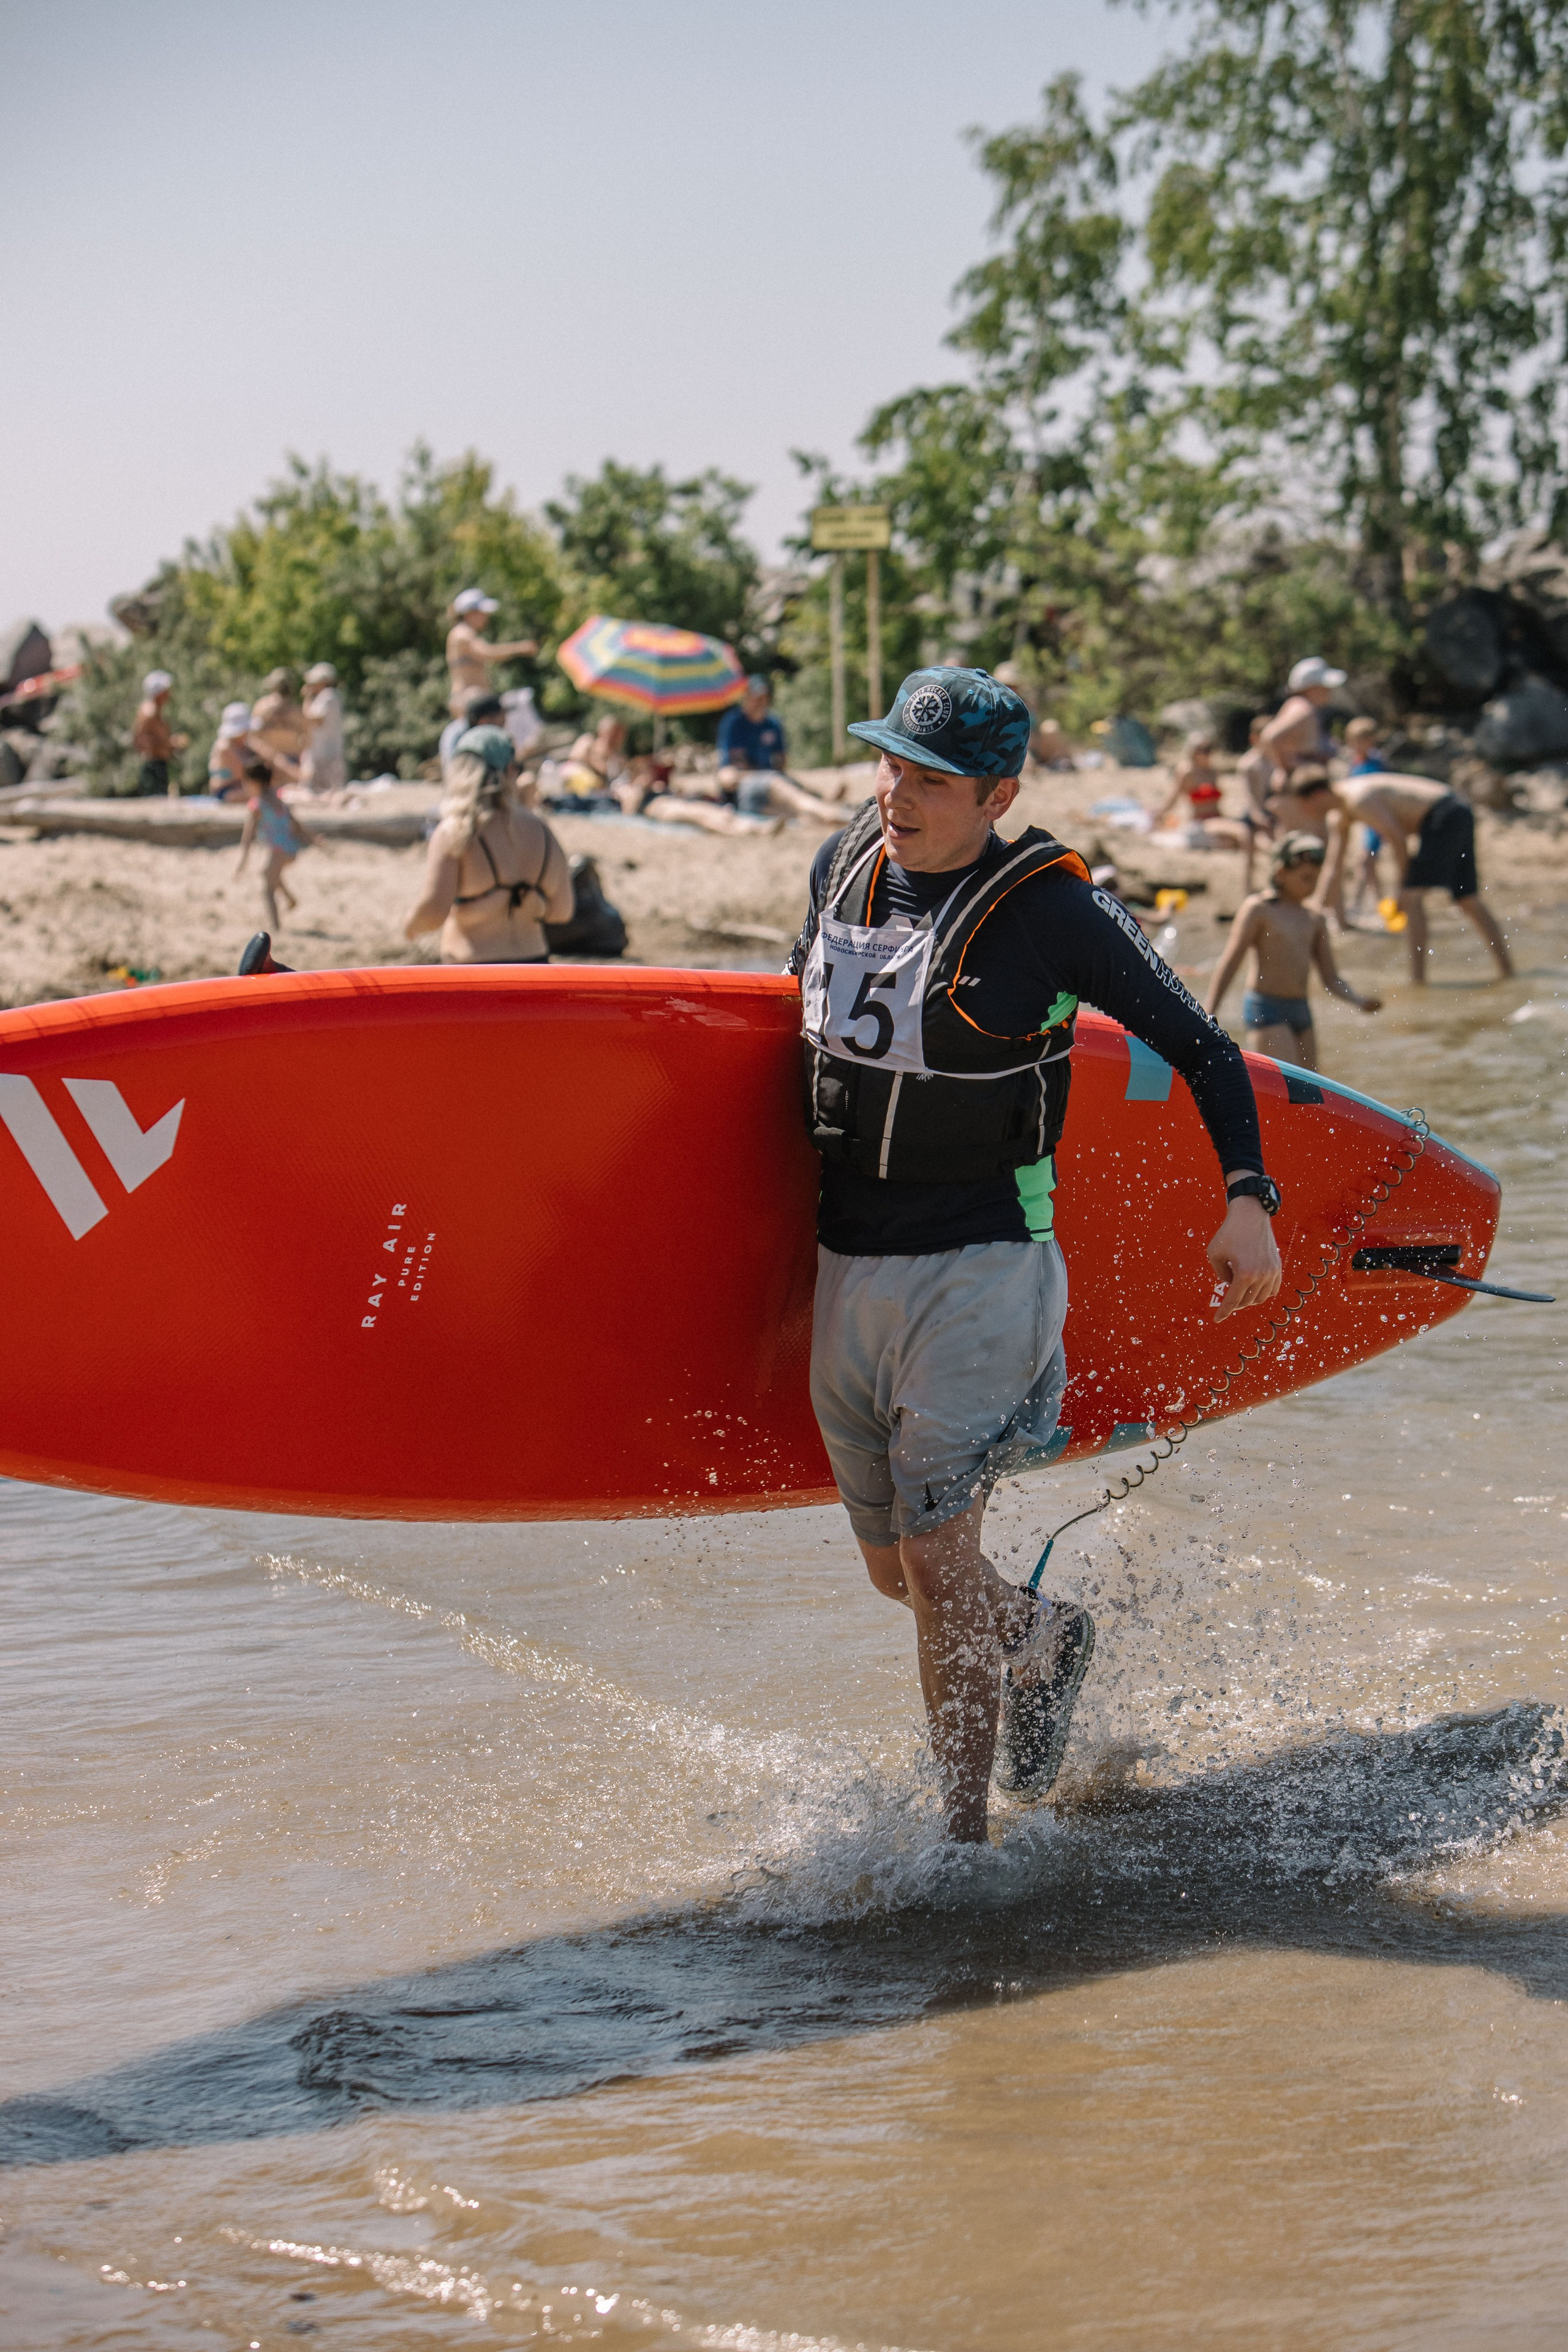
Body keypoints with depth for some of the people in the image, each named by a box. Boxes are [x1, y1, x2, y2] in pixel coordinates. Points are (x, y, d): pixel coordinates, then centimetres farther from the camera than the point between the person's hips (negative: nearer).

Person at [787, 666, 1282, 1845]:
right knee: (894, 1568, 15)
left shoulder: (1052, 909, -13)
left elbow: (1199, 1045, -6)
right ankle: (1042, 1638, 46)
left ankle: (963, 1843, 1)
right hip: (844, 1268, 6)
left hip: (977, 1272, -6)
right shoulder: (847, 864, 4)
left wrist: (1250, 1197, -15)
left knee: (936, 1559, -11)